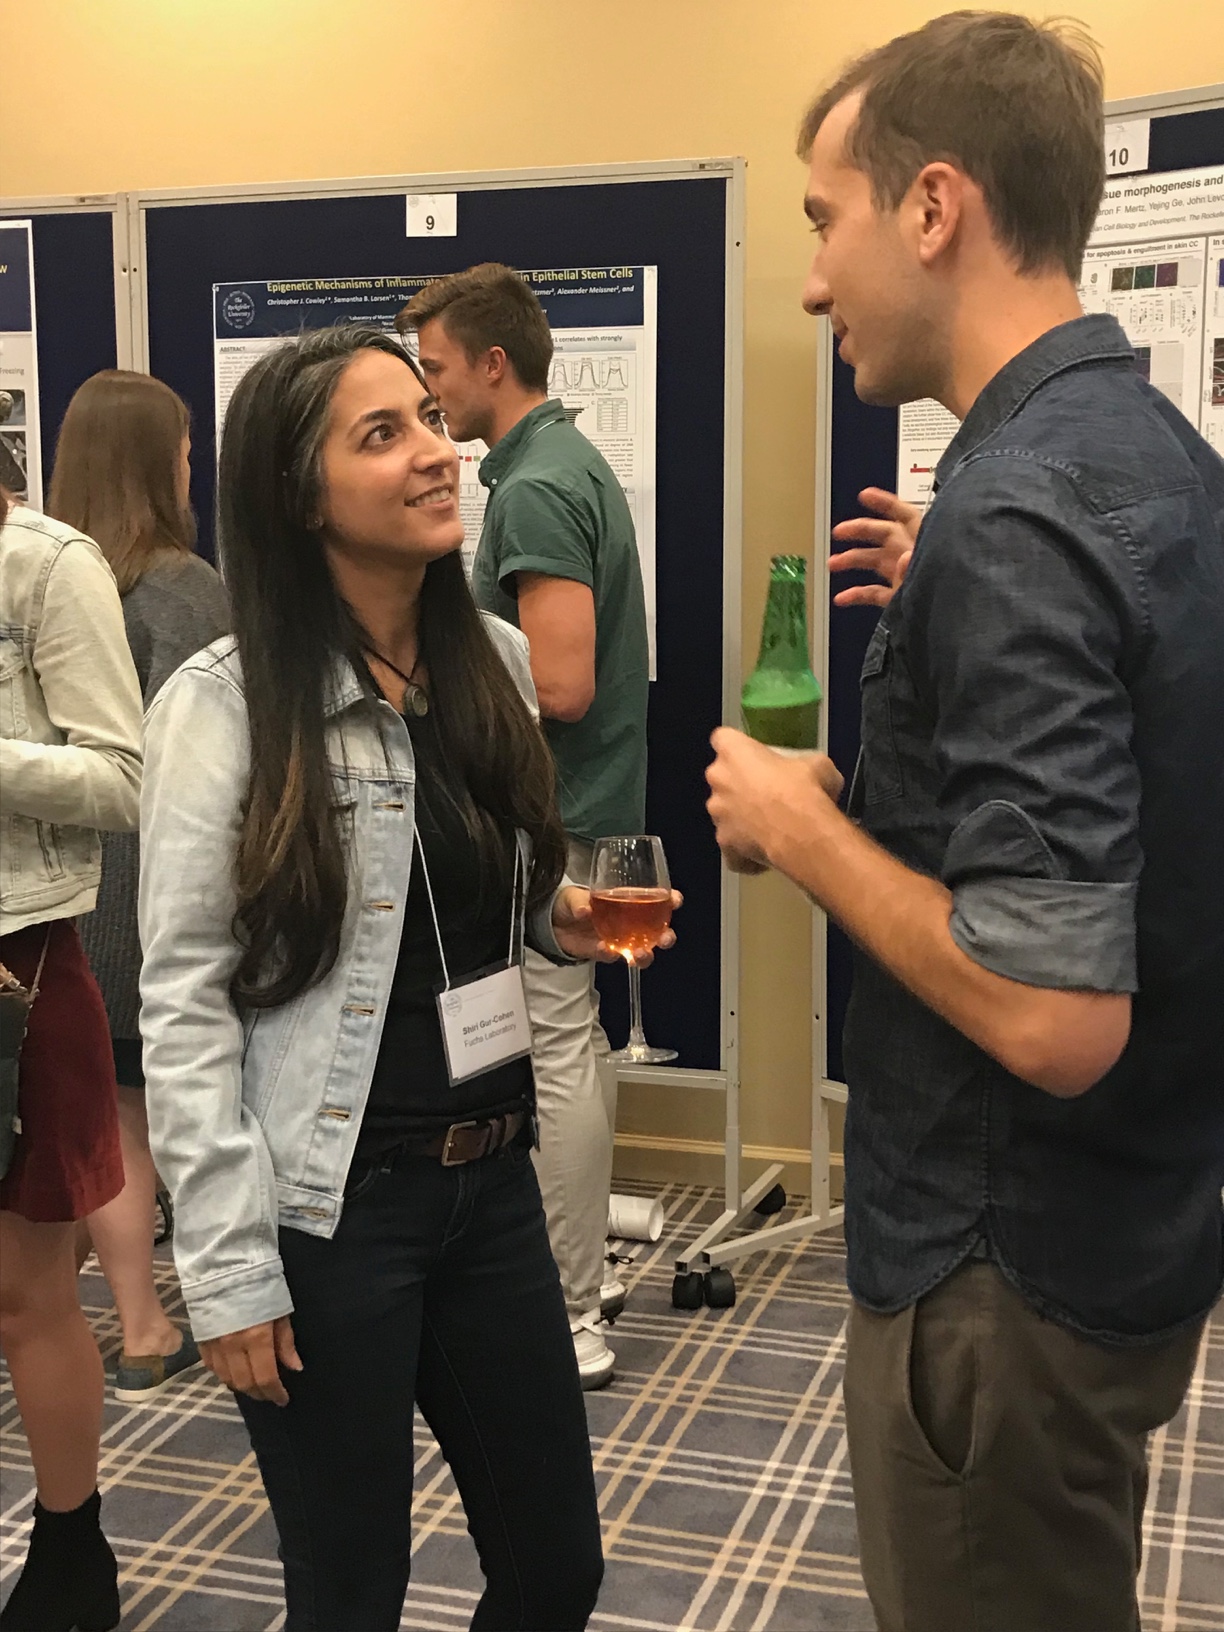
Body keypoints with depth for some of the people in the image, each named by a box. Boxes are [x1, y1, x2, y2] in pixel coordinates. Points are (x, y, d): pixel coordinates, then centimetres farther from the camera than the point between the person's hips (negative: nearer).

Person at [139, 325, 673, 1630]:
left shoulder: (494, 660, 4)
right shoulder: (224, 702, -13)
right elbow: (184, 1002, -13)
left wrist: (567, 919, -2)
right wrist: (228, 1269, -15)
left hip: (492, 1179, 6)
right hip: (327, 1207, -5)